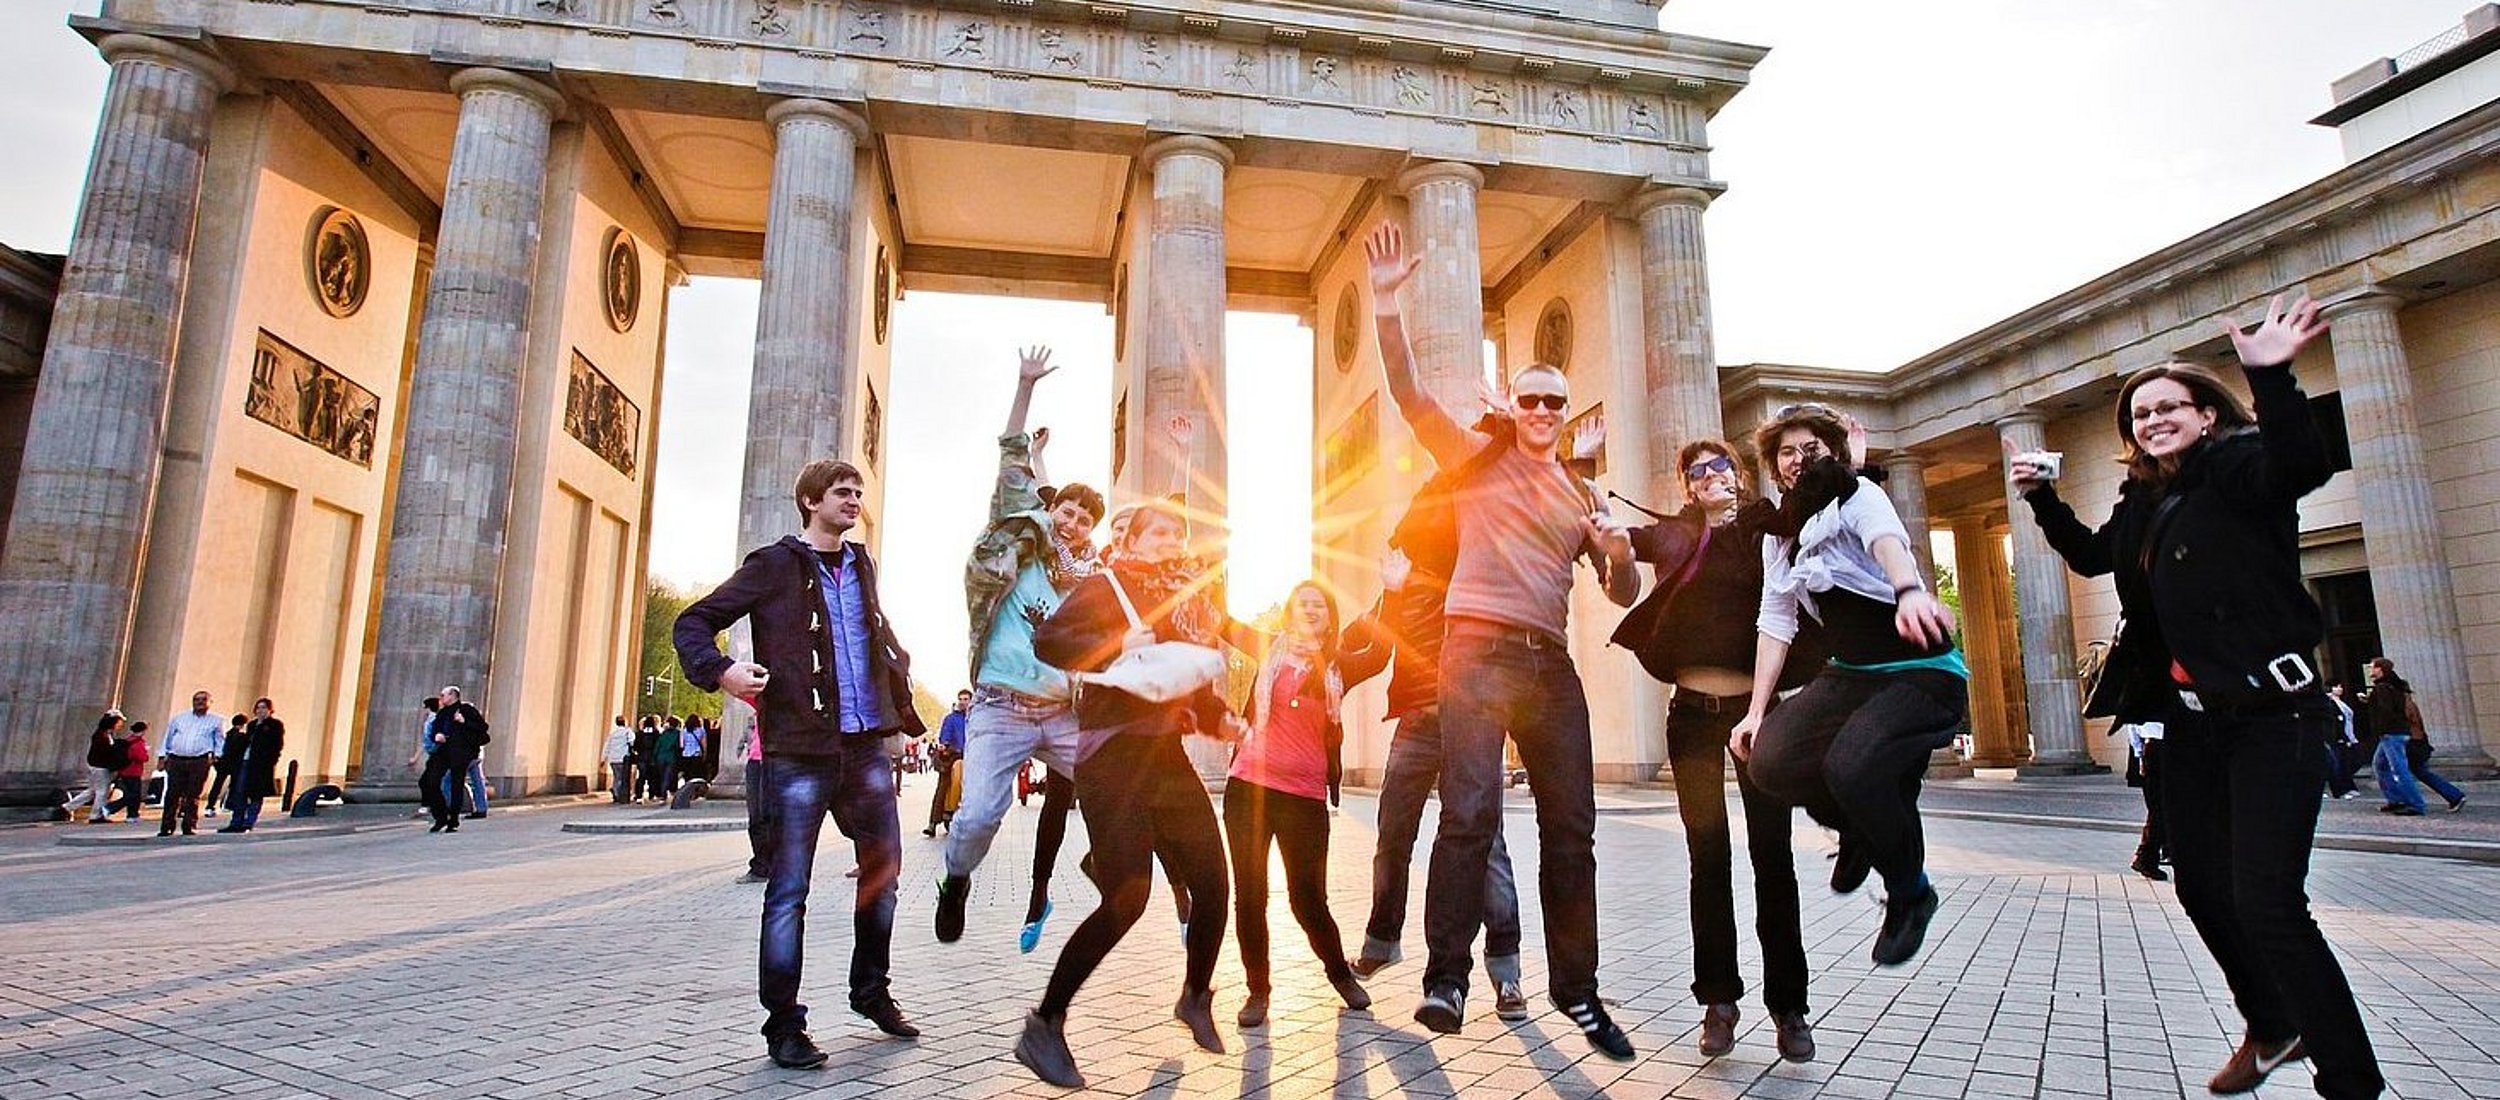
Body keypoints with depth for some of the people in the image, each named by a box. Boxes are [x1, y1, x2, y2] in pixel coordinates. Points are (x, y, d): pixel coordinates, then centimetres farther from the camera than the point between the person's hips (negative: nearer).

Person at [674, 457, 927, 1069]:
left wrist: (904, 709, 19)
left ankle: (871, 990, 31)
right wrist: (718, 672, -21)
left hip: (865, 748, 6)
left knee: (884, 868, 13)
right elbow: (693, 623, -2)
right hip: (801, 751, -6)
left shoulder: (861, 566, 14)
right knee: (790, 889, -1)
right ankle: (784, 1024, 12)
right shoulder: (775, 566, -2)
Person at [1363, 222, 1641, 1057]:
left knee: (1571, 824, 5)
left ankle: (1576, 987, 18)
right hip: (1478, 647, -4)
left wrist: (1620, 552, -5)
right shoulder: (1477, 457, 10)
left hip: (1550, 660, 5)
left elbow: (1623, 594, 18)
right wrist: (1387, 302, -16)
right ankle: (1446, 979, -7)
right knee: (1470, 809, -16)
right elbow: (1409, 393, -4)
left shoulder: (1582, 496, 20)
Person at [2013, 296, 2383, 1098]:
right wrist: (2042, 499, 19)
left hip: (2271, 713, -8)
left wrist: (2271, 376, -44)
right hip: (2192, 721, 8)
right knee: (2200, 886, 15)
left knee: (2267, 901, -13)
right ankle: (2273, 1028, 35)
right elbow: (2091, 556, 29)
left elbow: (2302, 464, -32)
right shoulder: (2143, 504, 11)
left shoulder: (2238, 466, -9)